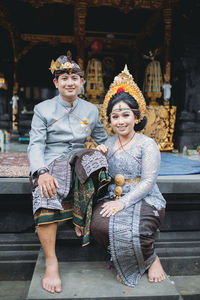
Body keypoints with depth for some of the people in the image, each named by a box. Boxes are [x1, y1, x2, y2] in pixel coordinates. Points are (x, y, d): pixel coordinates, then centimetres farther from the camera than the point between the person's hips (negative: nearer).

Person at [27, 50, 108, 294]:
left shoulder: (91, 110, 15)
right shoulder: (42, 109, 7)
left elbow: (103, 140, 22)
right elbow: (35, 145, -4)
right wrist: (42, 172, -23)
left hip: (79, 161, 2)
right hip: (51, 164, -2)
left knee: (94, 157, -33)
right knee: (46, 193, -34)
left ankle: (81, 218, -19)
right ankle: (51, 263, -26)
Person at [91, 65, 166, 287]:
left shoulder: (147, 144, -2)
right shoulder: (109, 143, 16)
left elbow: (148, 182, -11)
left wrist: (123, 202, -23)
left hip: (145, 200, -4)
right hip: (114, 197, 4)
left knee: (129, 231, -32)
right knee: (99, 225, -28)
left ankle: (151, 259, 3)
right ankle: (122, 260, 2)